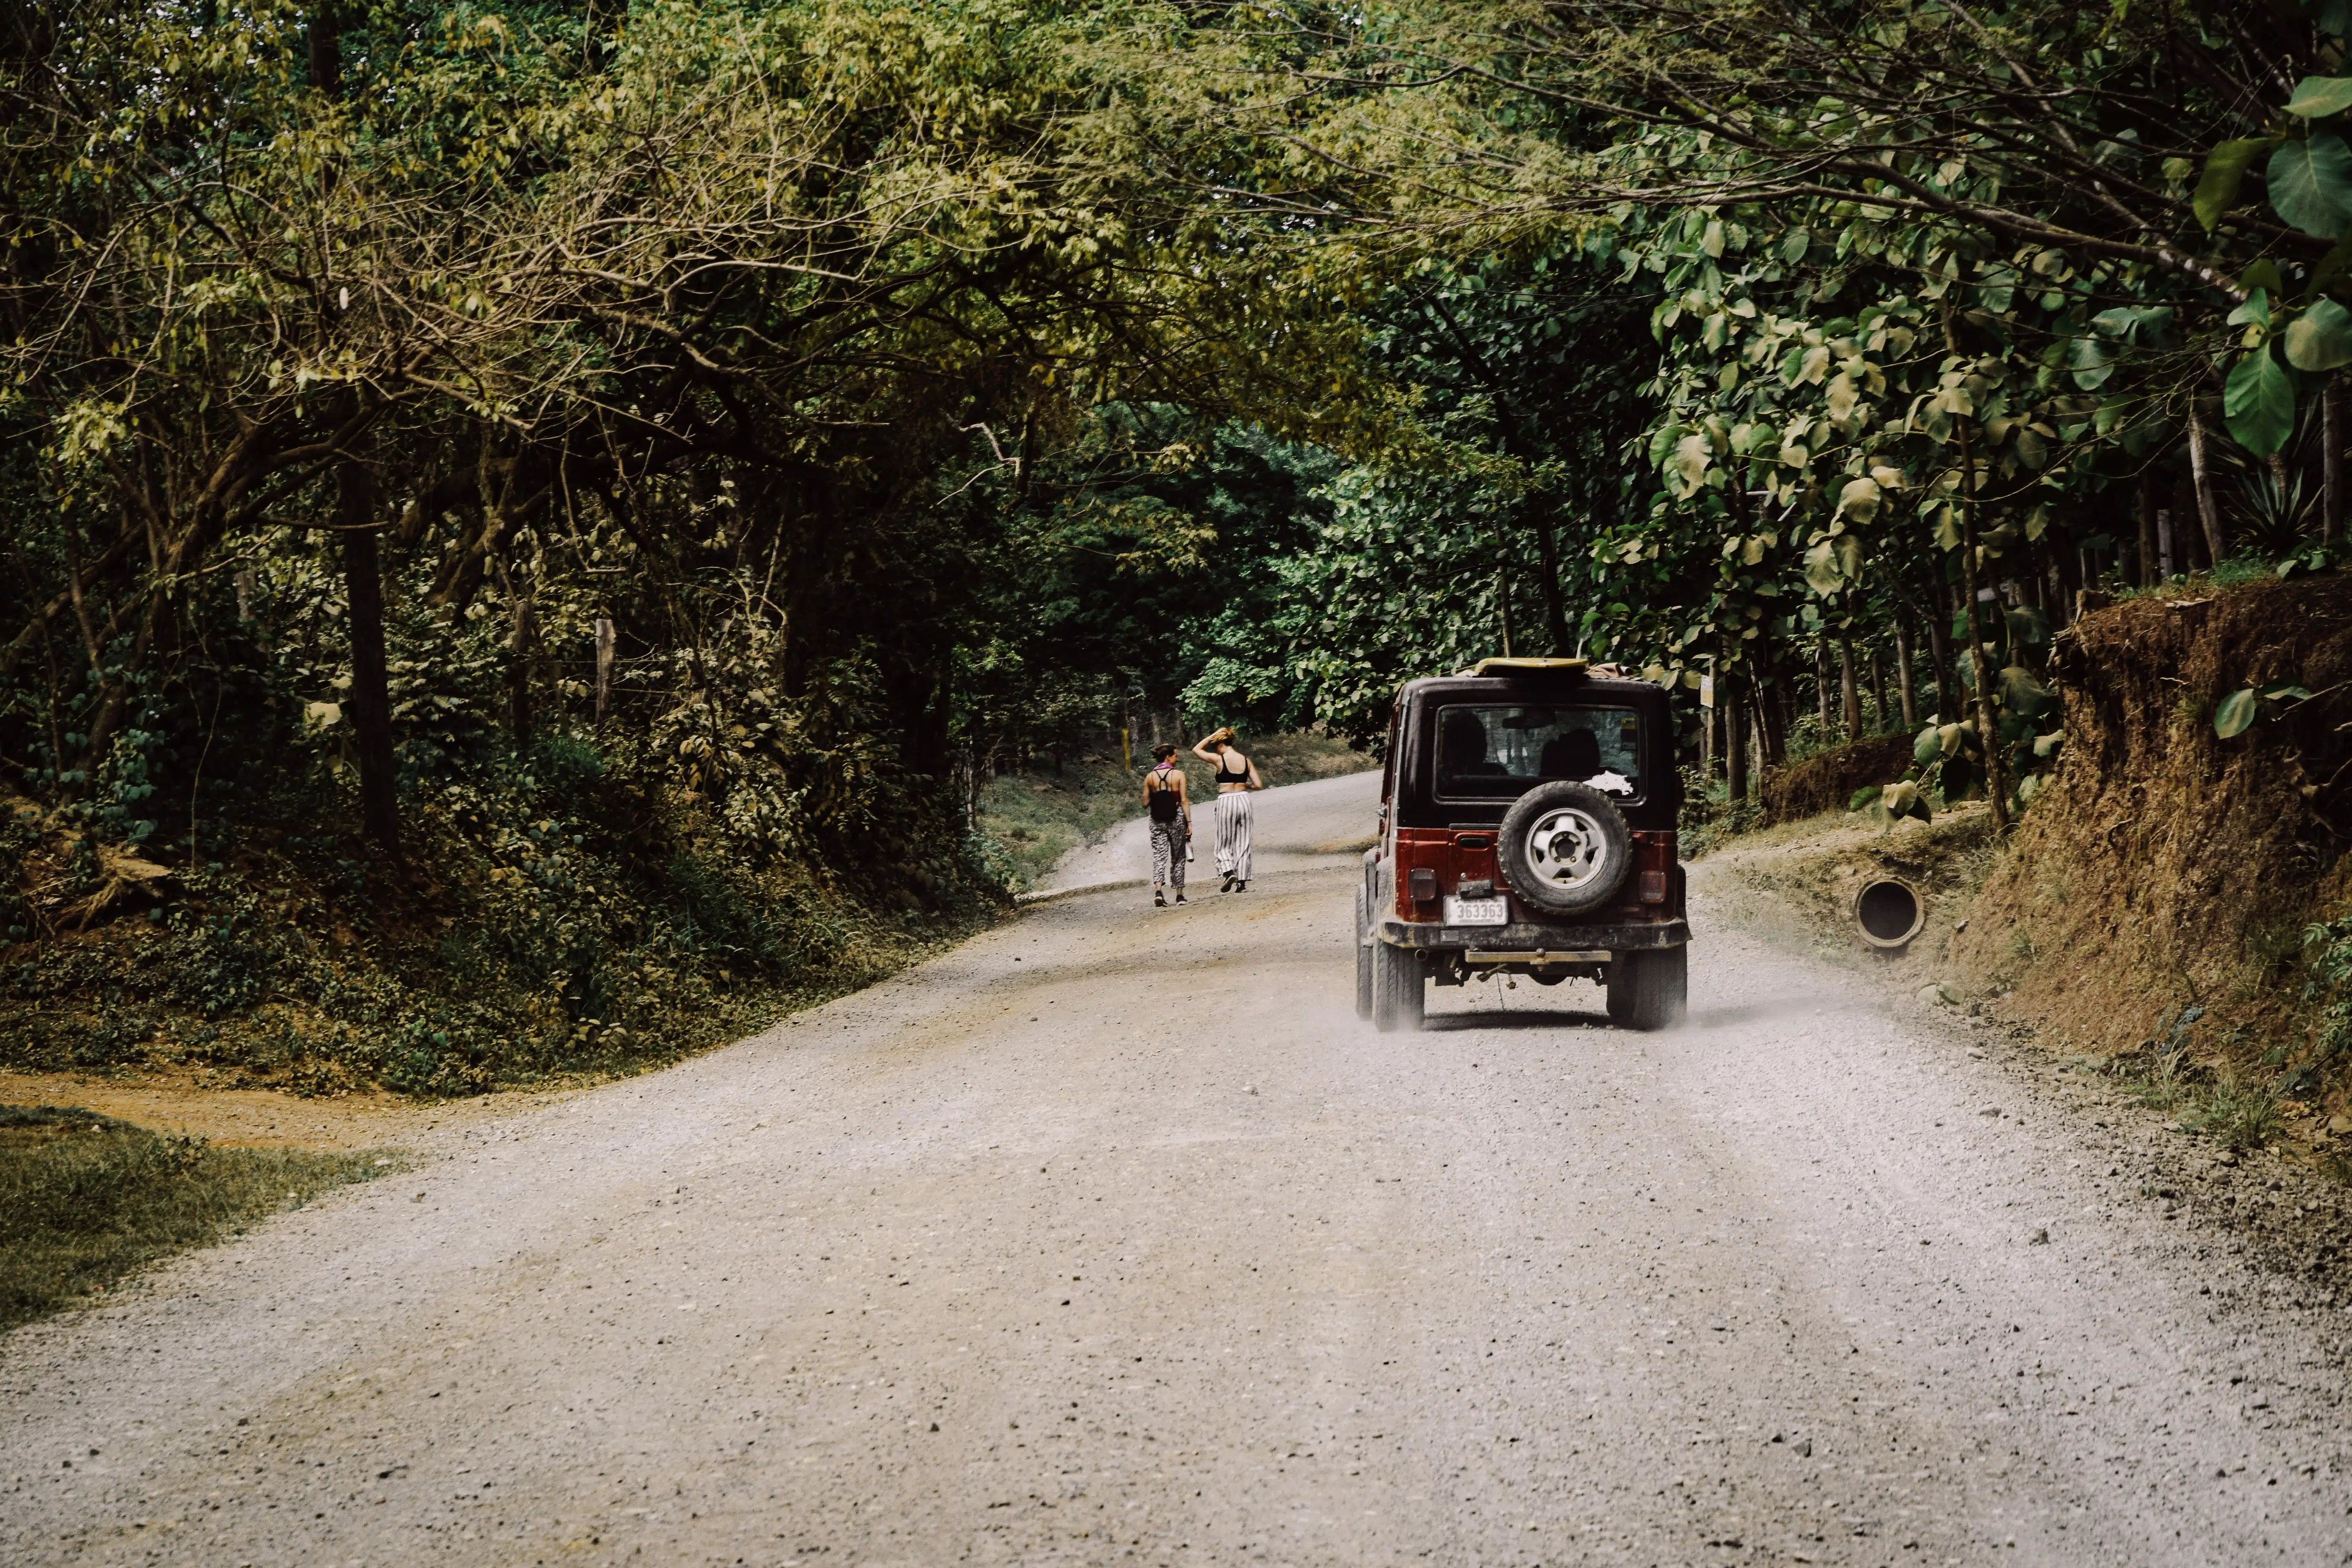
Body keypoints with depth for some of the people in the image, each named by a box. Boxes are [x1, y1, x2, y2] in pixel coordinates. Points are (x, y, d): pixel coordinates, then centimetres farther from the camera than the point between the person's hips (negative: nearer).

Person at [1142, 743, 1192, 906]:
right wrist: (1189, 823, -7)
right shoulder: (1178, 774, -5)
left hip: (1158, 821, 2)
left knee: (1159, 856, -1)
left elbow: (1145, 804, 3)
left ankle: (1158, 891, -22)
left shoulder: (1150, 777, 2)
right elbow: (1184, 801, -9)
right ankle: (1180, 895, 14)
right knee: (1178, 857, 11)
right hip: (1177, 818, -2)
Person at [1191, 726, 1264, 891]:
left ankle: (1228, 872, -15)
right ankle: (1242, 881, 6)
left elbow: (1196, 750, 8)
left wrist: (1212, 736, 10)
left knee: (1224, 844, 7)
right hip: (1243, 799, 4)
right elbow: (1259, 785, 4)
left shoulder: (1219, 759, -6)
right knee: (1243, 844, 9)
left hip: (1226, 802, -4)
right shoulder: (1246, 761, 5)